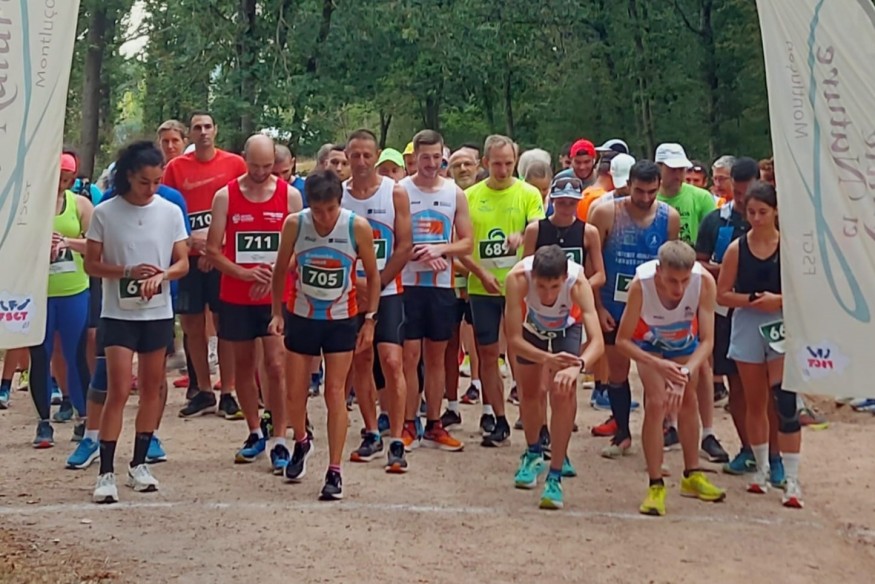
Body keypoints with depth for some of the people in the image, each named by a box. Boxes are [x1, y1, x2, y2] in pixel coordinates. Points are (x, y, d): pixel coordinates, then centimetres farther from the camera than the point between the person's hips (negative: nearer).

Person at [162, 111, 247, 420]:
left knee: (224, 323, 0)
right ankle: (203, 392, 17)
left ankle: (227, 393, 6)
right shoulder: (175, 167, 5)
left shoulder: (234, 164, 2)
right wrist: (189, 239, -8)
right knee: (192, 325, 6)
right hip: (189, 256, 2)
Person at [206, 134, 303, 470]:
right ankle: (255, 433, 26)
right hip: (235, 297, 2)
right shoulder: (225, 196, 0)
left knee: (276, 366, -8)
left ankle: (279, 441, -2)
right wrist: (243, 273, -15)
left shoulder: (290, 195, -1)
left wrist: (274, 274, -15)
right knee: (243, 365, 11)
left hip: (277, 295, -2)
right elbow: (212, 249, 0)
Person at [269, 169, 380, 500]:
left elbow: (372, 275, -4)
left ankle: (334, 471, 3)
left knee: (335, 393, -3)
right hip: (301, 317, 2)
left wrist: (369, 320, -6)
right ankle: (301, 443, 39)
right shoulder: (294, 224, -14)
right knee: (295, 391, 9)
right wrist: (277, 313, 0)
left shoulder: (358, 227, -17)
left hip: (342, 320, -2)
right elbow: (280, 270, 1)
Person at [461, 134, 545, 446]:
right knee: (488, 352, 7)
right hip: (482, 288, 2)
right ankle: (498, 420, 18)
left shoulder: (528, 194, 0)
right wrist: (481, 273, -10)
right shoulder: (470, 196, 5)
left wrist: (522, 236, -34)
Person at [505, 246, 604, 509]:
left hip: (567, 329, -1)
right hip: (531, 328, 2)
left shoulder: (578, 282, -42)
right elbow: (513, 338, -38)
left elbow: (597, 342, -48)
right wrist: (547, 359, -54)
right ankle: (533, 454, 42)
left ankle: (555, 475, -10)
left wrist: (577, 366, -68)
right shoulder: (517, 278, -42)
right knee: (529, 396, 13)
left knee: (564, 394, -19)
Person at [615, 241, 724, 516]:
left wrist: (686, 373, -50)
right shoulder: (641, 284, -41)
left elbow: (707, 340, -34)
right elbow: (622, 341, -33)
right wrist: (658, 365, -48)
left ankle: (692, 475, 32)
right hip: (649, 342, -2)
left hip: (685, 340, 3)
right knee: (656, 403, -17)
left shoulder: (705, 281, -38)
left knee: (687, 400, 14)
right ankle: (656, 486, -8)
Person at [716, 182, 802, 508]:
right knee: (755, 403, 13)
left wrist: (778, 300, -19)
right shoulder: (736, 249, 0)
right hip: (747, 327, 2)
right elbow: (722, 295, 0)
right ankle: (762, 469, 28)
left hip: (782, 326, -2)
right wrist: (752, 300, -15)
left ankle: (791, 479, -9)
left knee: (785, 402, -13)